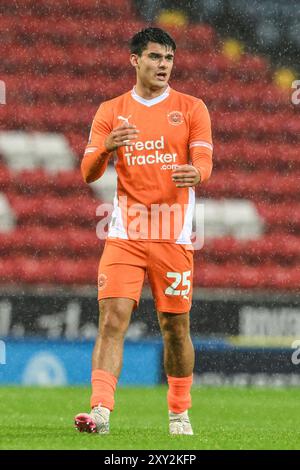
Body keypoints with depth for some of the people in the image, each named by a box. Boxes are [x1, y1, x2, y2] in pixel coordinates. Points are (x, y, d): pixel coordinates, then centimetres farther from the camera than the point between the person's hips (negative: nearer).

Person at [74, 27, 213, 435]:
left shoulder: (191, 108, 5)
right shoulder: (111, 112, 9)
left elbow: (204, 162, -5)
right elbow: (88, 173, 2)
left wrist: (195, 173, -30)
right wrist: (106, 147, -21)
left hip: (173, 235, 0)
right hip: (125, 233, 1)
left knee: (176, 327, 3)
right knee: (112, 319, -13)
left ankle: (179, 412, 19)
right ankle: (101, 410, -20)